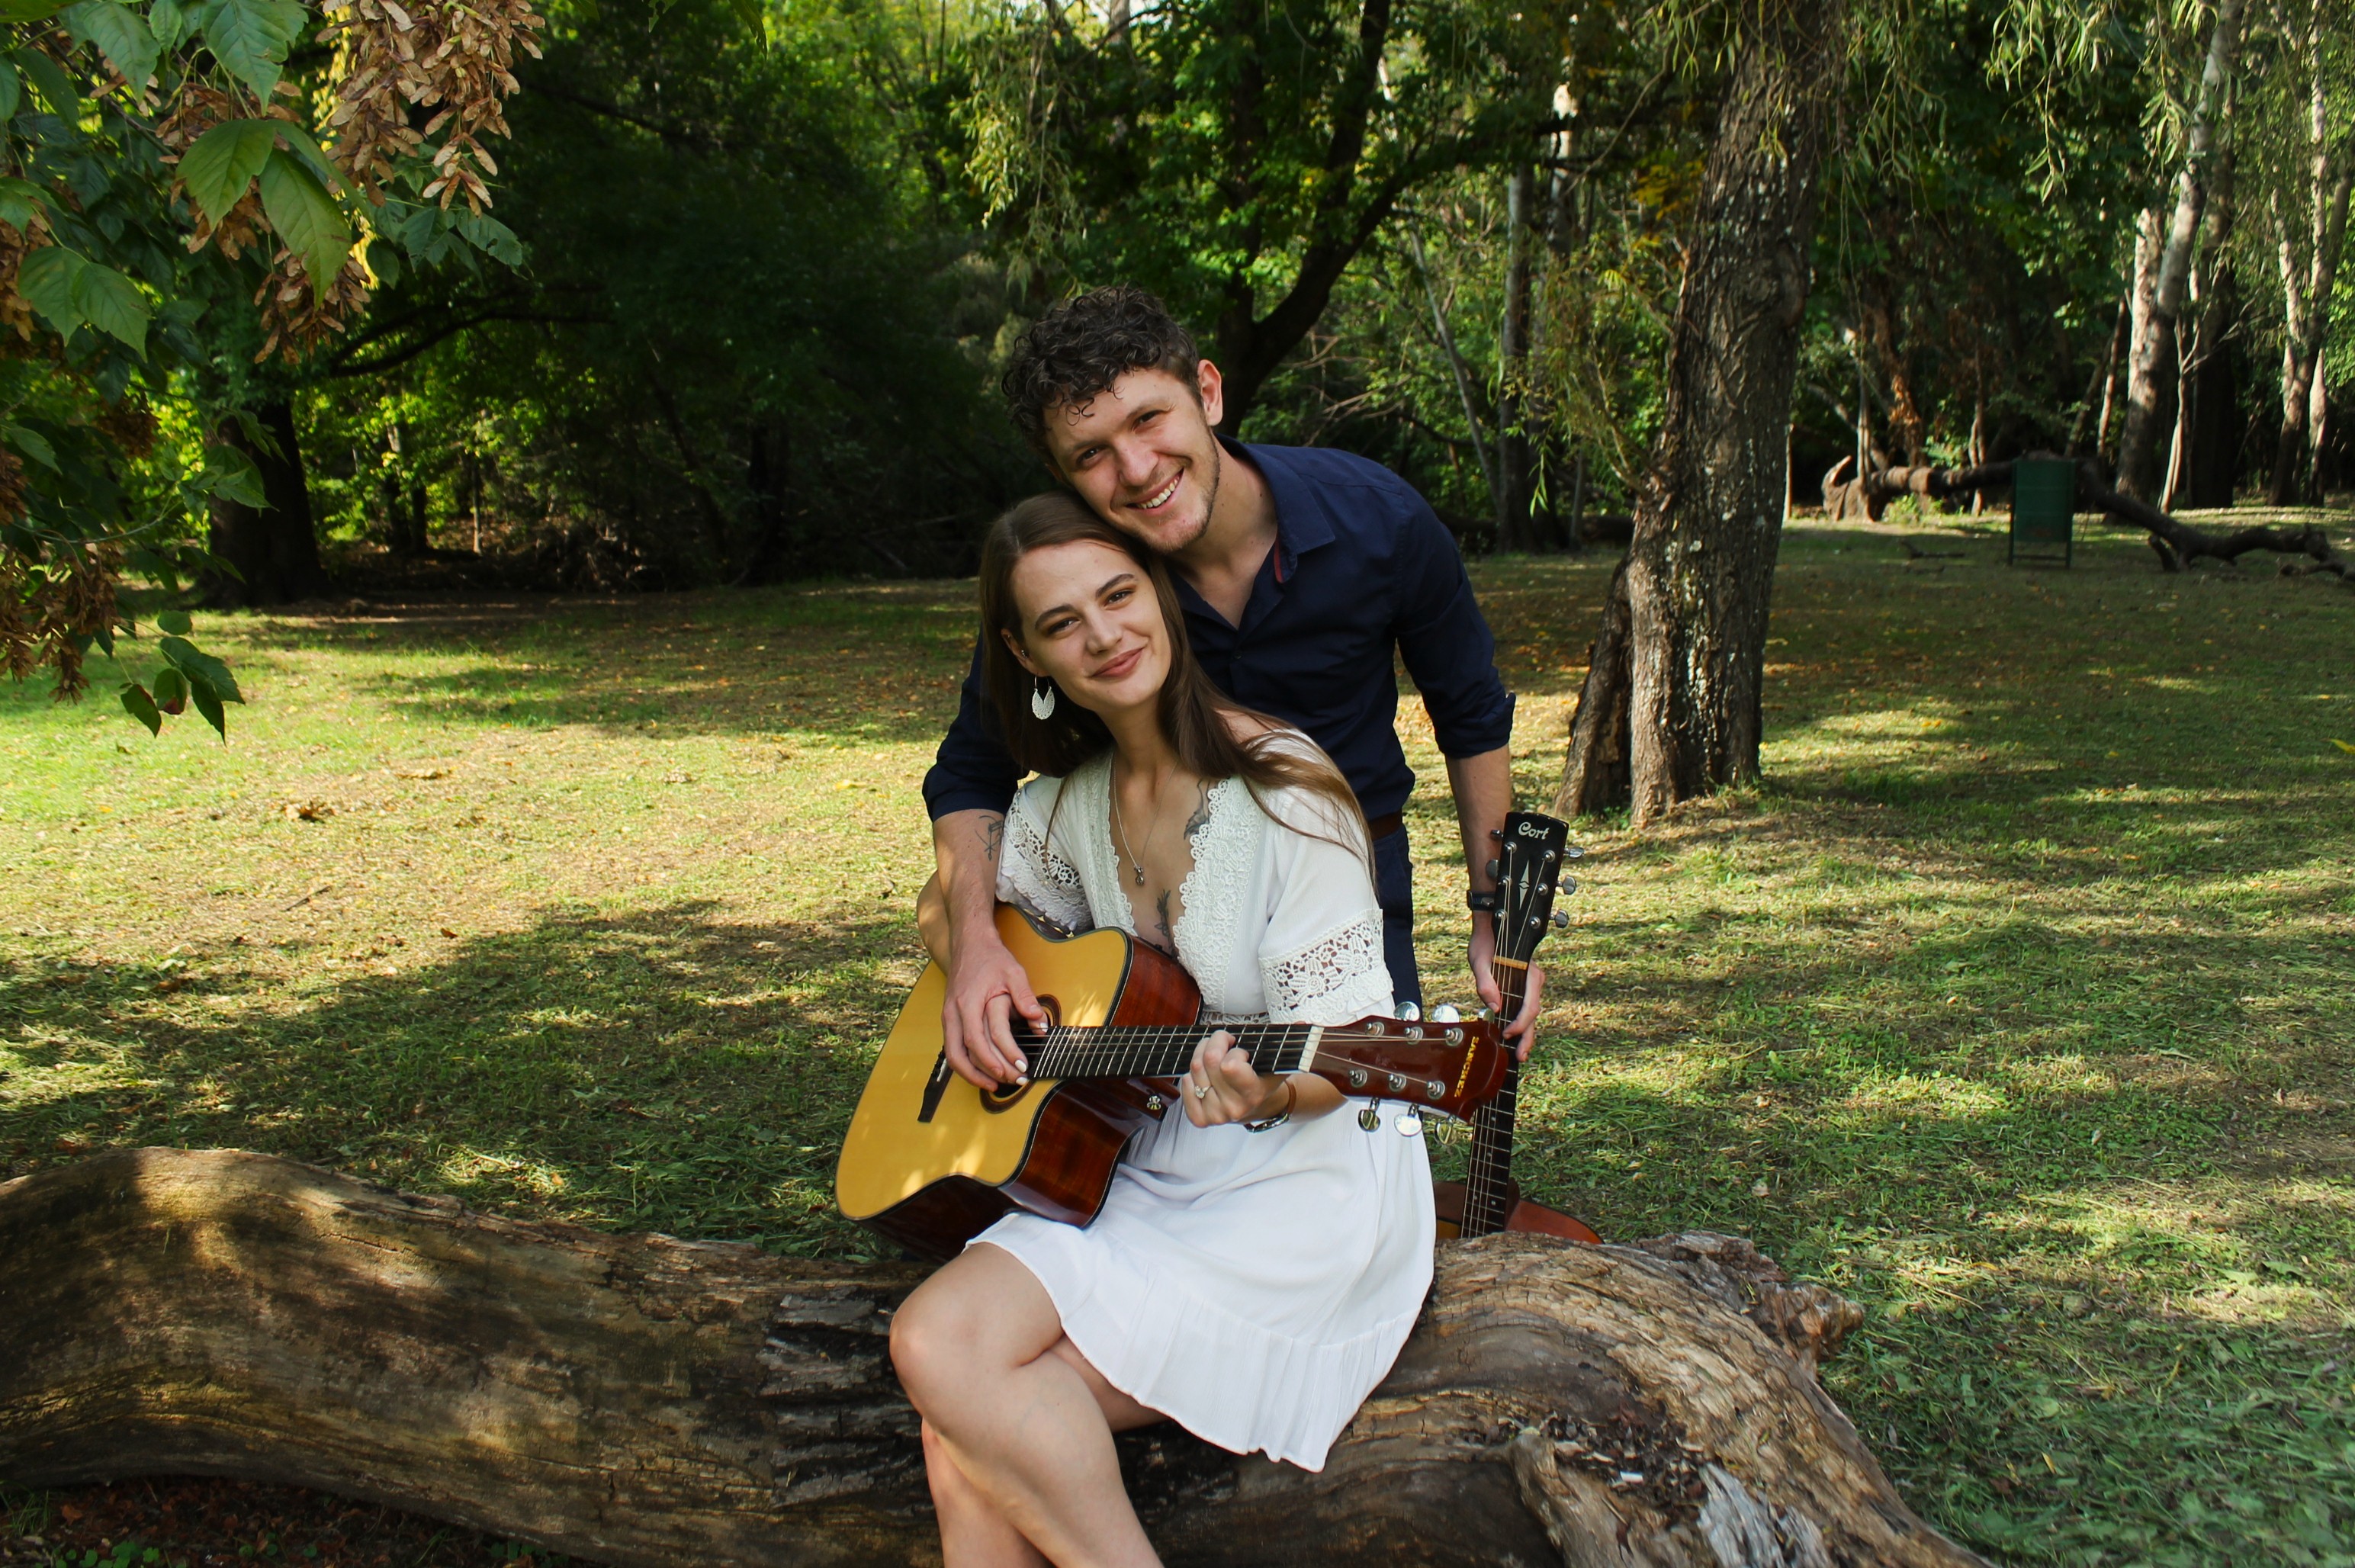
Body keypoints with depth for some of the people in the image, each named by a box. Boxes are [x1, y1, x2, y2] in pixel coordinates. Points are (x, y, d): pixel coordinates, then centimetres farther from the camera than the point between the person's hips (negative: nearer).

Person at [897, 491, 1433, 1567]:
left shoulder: (1280, 786, -15)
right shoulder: (1071, 800, 5)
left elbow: (1343, 1055, -14)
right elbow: (948, 907, 22)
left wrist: (1269, 1096, -36)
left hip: (1304, 1189, -6)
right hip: (1146, 1175, 7)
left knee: (952, 1360, -22)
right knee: (939, 1348, -20)